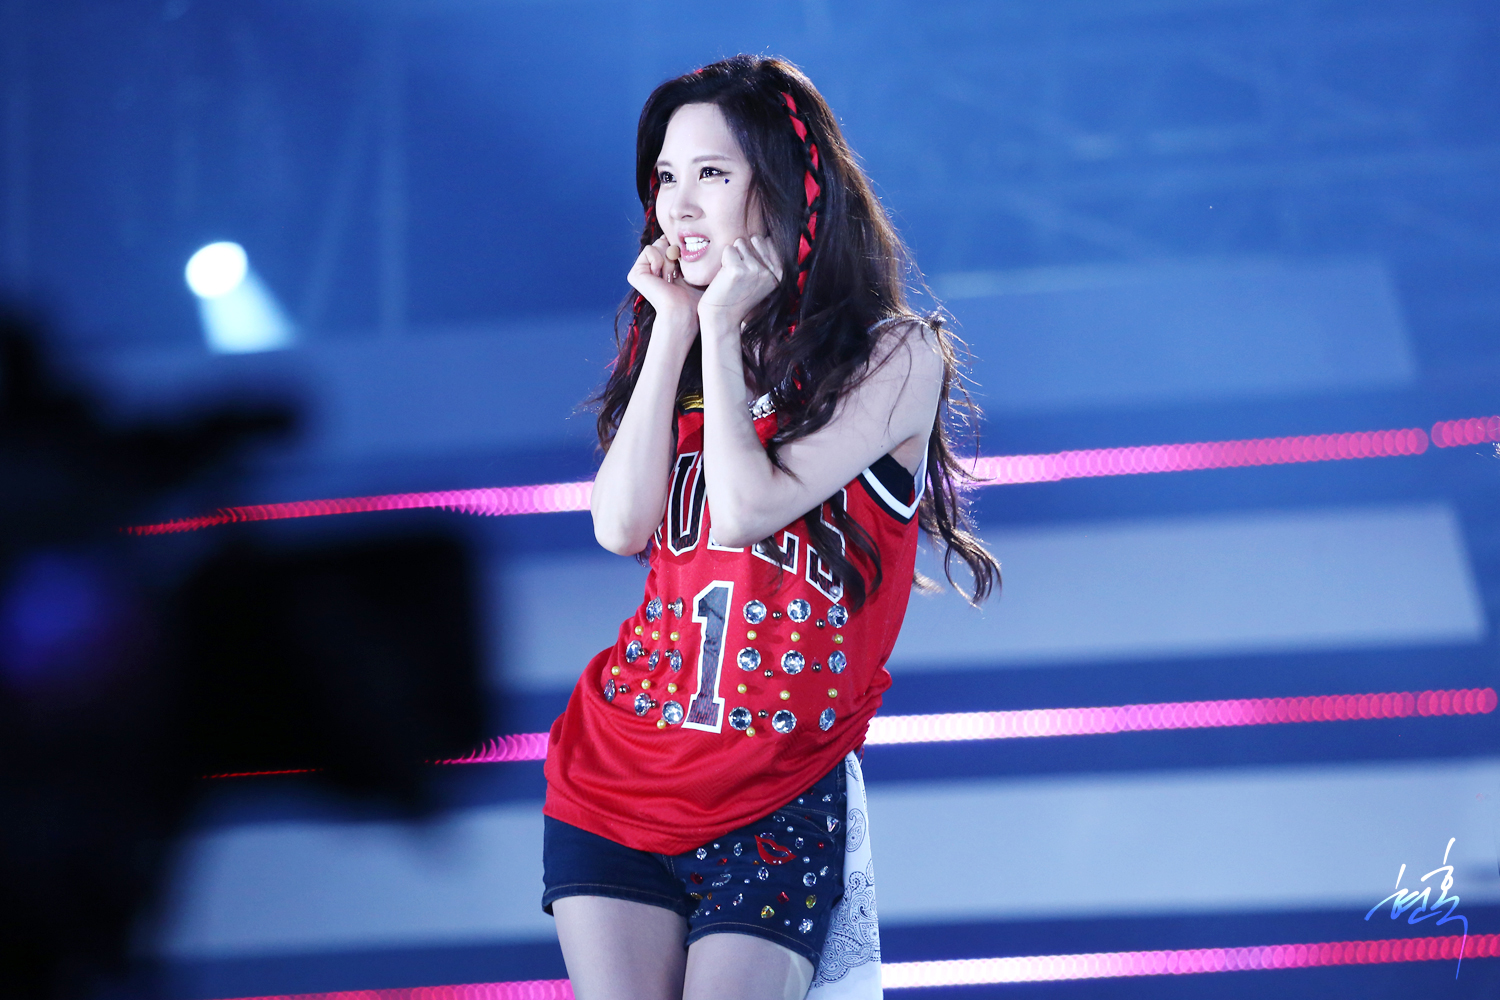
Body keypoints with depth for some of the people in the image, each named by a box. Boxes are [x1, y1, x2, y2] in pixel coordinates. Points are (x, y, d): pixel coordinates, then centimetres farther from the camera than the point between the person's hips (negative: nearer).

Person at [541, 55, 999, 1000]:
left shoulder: (896, 354, -6)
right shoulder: (682, 347, 11)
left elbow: (748, 508, -17)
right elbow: (621, 527, -4)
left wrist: (723, 328, -10)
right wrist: (674, 328, -3)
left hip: (777, 796, -4)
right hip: (619, 768, 4)